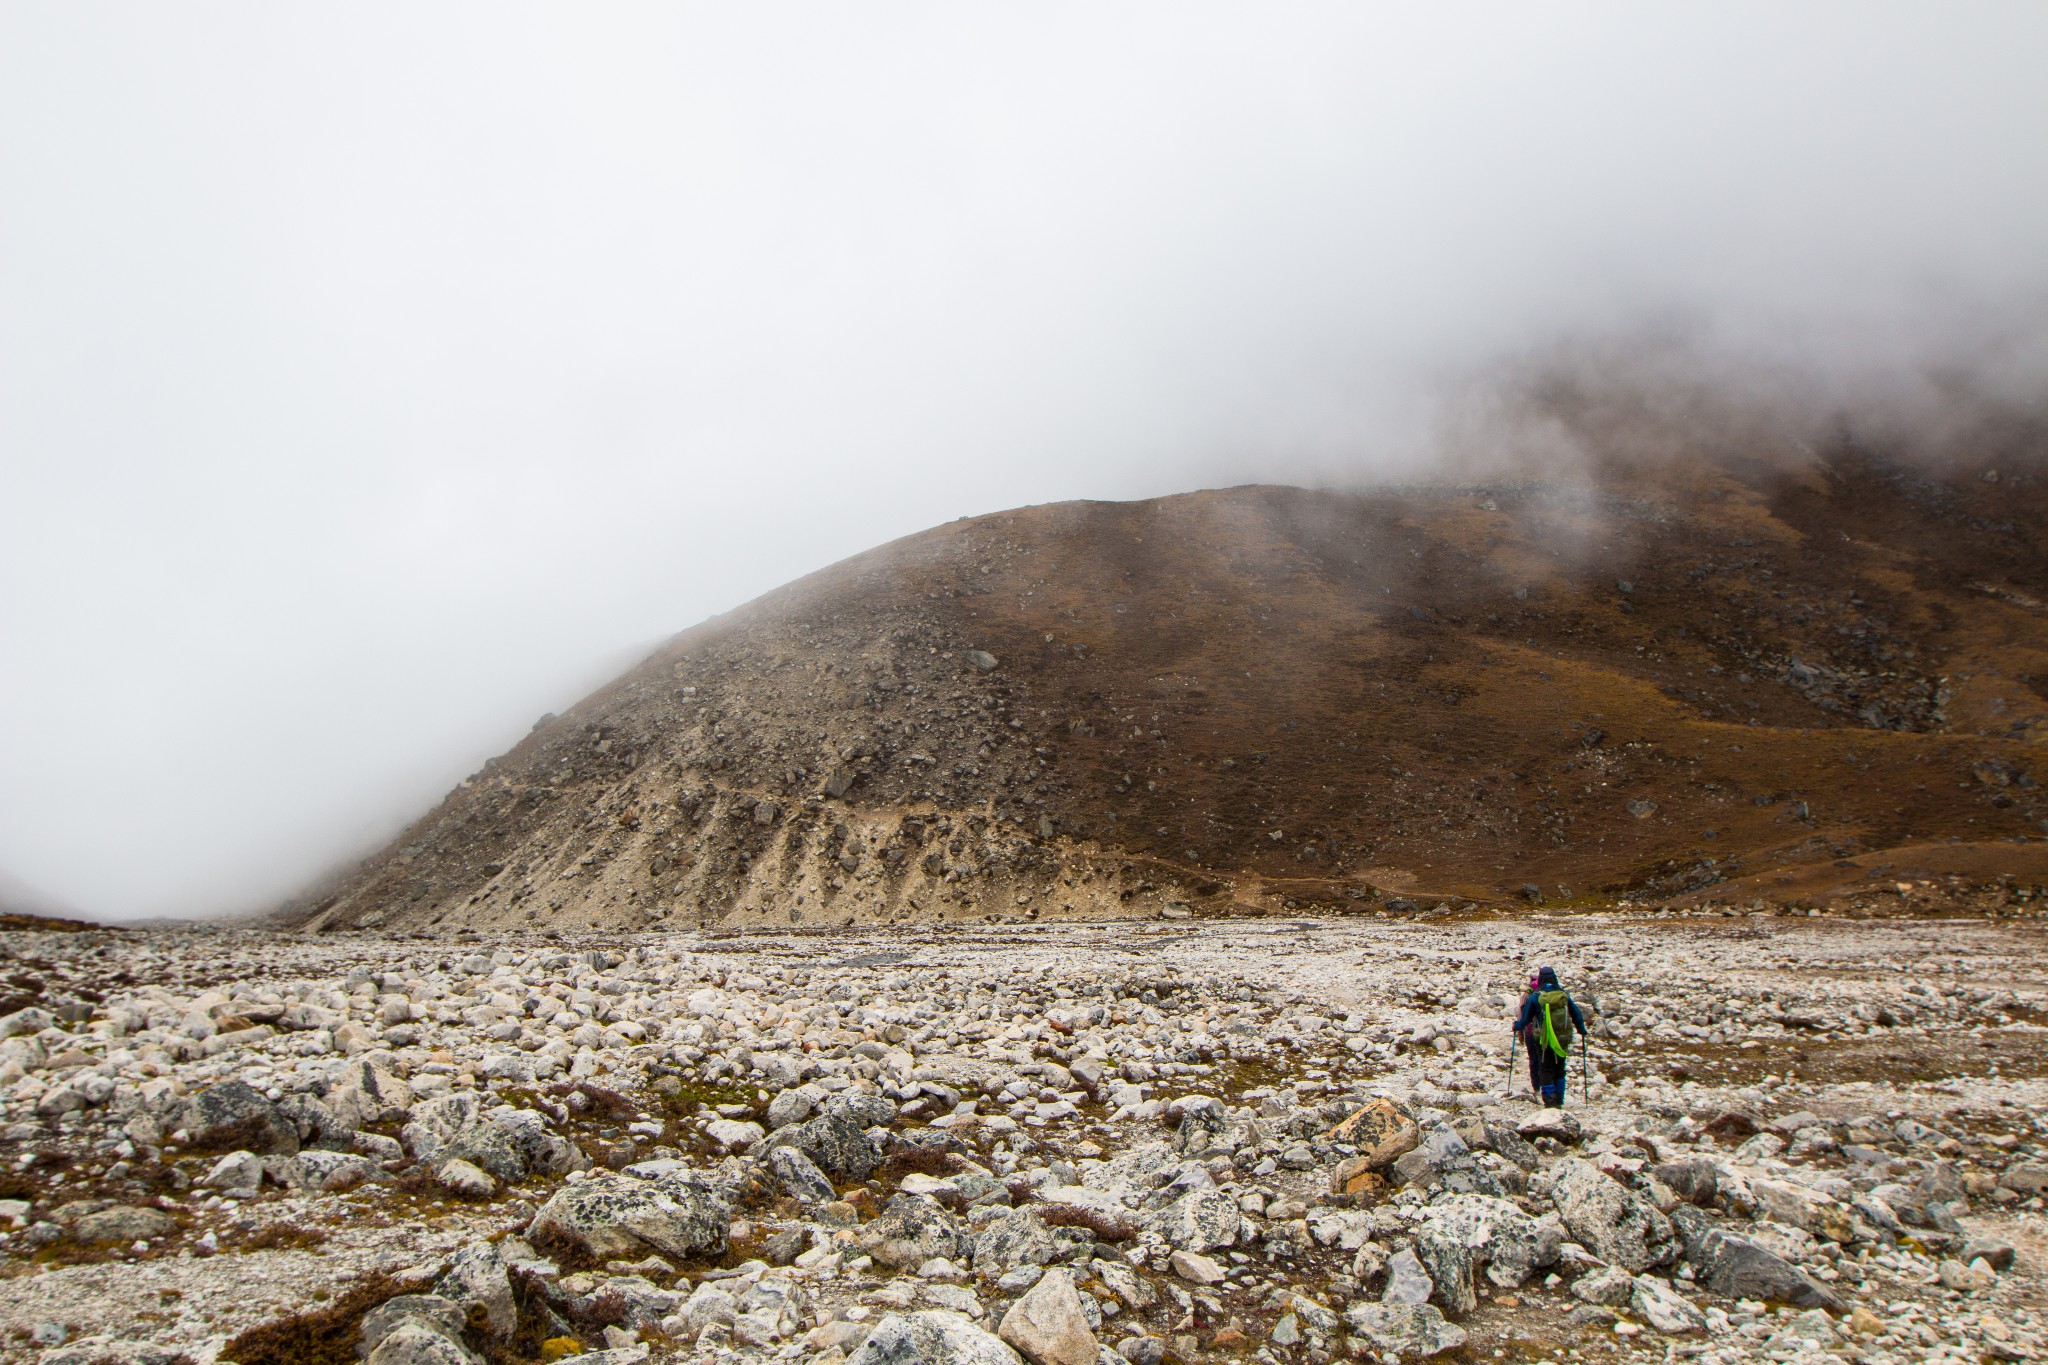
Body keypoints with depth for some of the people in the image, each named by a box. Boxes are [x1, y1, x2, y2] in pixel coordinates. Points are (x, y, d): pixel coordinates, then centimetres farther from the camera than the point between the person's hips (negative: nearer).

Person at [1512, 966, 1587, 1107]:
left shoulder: (1534, 997, -8)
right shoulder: (1563, 995, -1)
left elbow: (1525, 1018, -1)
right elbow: (1577, 1014, 6)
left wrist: (1517, 1027, 18)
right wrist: (1581, 1029, 23)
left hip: (1543, 1039, -3)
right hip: (1563, 1039, 3)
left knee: (1546, 1070, 6)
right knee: (1559, 1070, 16)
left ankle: (1549, 1101, -2)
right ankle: (1559, 1101, 19)